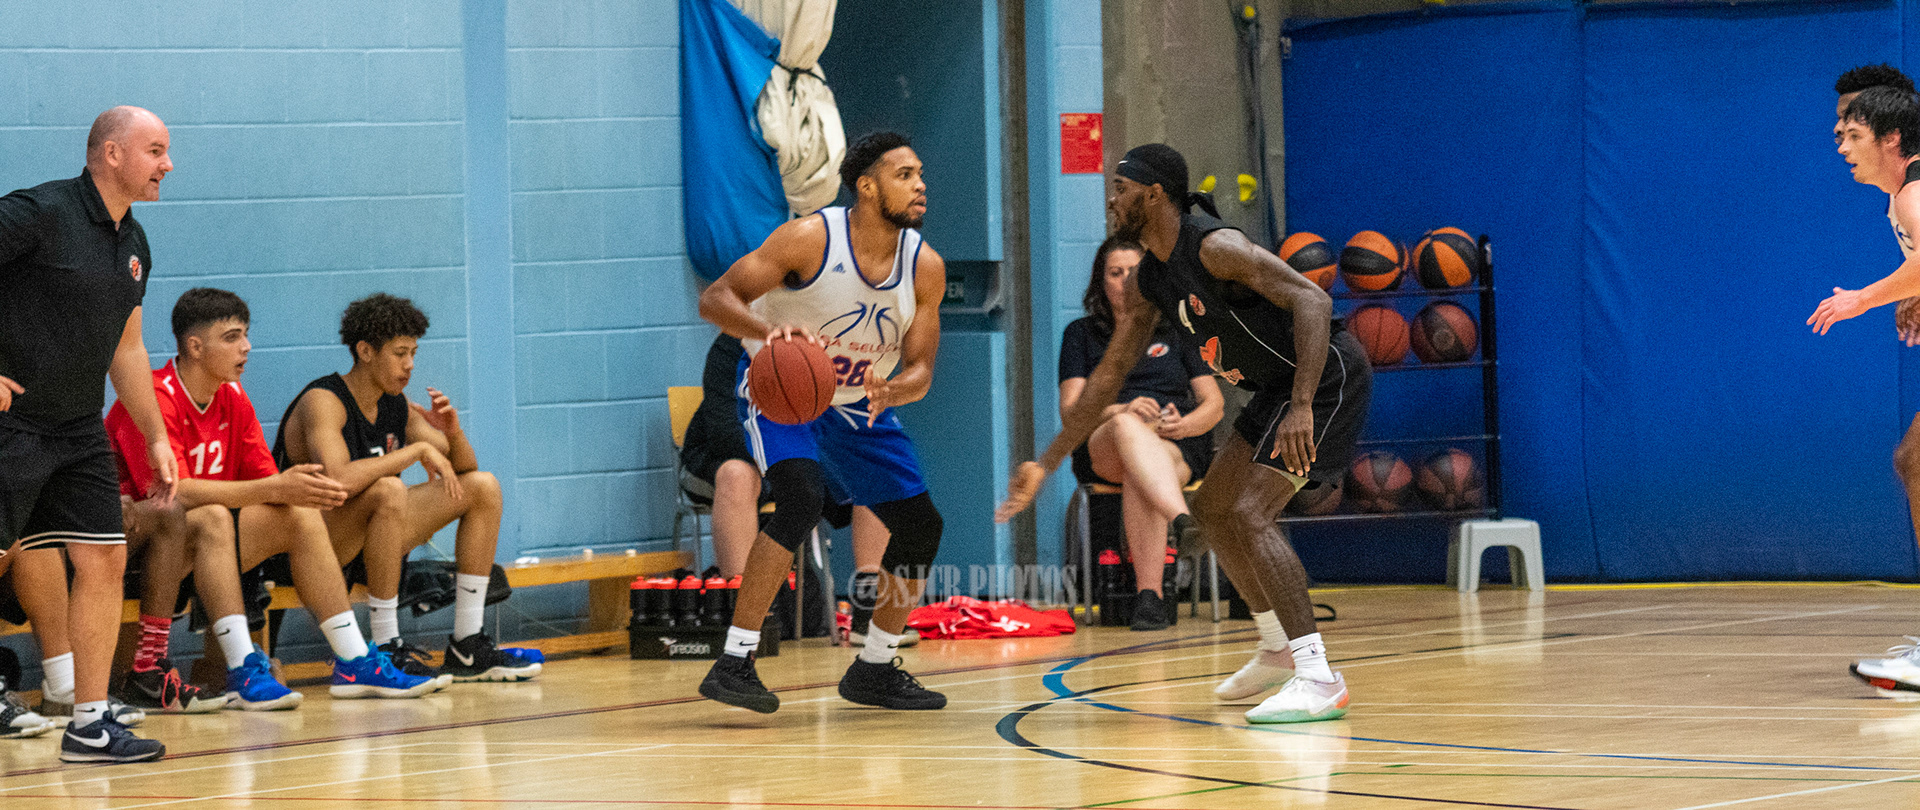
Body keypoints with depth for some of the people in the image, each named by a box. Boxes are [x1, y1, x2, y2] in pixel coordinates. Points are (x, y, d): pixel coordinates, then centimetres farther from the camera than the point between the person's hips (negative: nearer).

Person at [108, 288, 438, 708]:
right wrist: (275, 489, -31)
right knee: (212, 517, -34)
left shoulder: (233, 398, 7)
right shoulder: (155, 399, -20)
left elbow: (265, 479, 6)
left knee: (301, 516, -3)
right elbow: (173, 490, -29)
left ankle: (353, 663, -3)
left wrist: (297, 487, -20)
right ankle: (243, 672, -41)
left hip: (202, 543, 8)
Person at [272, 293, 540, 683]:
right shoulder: (323, 402, -19)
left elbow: (462, 471, 11)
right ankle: (387, 649, -29)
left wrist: (452, 432, -12)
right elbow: (339, 479, -38)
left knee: (483, 487, 2)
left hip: (371, 540, 9)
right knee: (388, 490, -37)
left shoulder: (396, 405, 6)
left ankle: (467, 647, 1)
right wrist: (419, 450, -29)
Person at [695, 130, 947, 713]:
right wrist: (770, 330, -46)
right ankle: (734, 662, -28)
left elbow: (920, 372, -10)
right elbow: (715, 299, -25)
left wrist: (887, 393, -34)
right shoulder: (812, 239, -26)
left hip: (859, 401, 6)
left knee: (921, 527, 4)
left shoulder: (925, 267, -12)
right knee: (802, 498, -31)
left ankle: (874, 669, 23)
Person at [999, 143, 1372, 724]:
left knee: (1248, 513, -20)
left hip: (1327, 377, -10)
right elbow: (1110, 374, 14)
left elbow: (1312, 300, -30)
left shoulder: (1215, 247, -22)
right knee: (1212, 508, 16)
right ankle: (1279, 650, 30)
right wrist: (1046, 463, 12)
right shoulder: (1148, 281, 7)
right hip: (1279, 387, 10)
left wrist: (1302, 407, -39)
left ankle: (1319, 680, -24)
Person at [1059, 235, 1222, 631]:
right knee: (1128, 427, -40)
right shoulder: (1081, 335, 17)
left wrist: (1185, 424, -10)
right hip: (1100, 449, -1)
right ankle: (1181, 518, -68)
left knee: (1139, 478, -38)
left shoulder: (1176, 330, 19)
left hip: (1180, 448, 1)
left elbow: (1214, 403, 13)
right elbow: (1071, 410, 5)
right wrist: (1120, 411, -16)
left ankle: (1149, 597, -48)